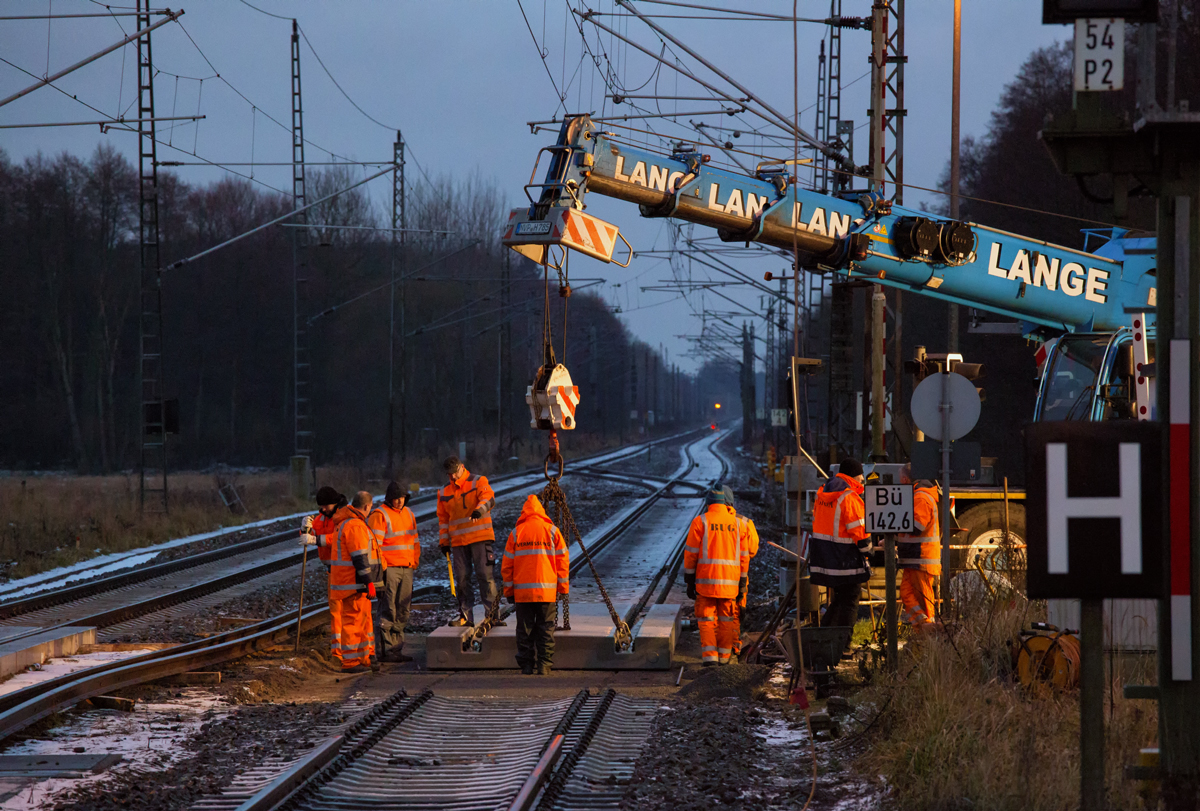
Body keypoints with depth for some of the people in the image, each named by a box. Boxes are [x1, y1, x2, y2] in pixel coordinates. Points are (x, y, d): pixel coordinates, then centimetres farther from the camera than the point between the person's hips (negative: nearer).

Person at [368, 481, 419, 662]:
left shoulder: (408, 514, 16)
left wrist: (415, 562, 16)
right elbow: (374, 544, -12)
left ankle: (398, 649, 14)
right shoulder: (379, 515, -8)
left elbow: (414, 540, 24)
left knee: (403, 611, 8)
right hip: (389, 568, -8)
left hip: (406, 568, 8)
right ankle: (389, 649, -8)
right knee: (388, 611, -8)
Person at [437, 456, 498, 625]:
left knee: (485, 574, -10)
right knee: (461, 578, 3)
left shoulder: (478, 482, 0)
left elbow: (488, 498, -18)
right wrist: (443, 541, 13)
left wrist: (479, 510, -39)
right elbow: (443, 518, 20)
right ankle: (465, 616, 9)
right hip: (457, 541, 5)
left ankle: (492, 612, -7)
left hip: (480, 537, -5)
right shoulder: (444, 493, 15)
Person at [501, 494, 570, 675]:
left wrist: (509, 591, 12)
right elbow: (562, 560, 2)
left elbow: (507, 565, 5)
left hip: (522, 592, 1)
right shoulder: (552, 531, 3)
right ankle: (544, 666, 0)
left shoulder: (516, 533, 4)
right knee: (546, 629, 4)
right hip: (547, 591, -1)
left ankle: (526, 665, 6)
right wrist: (563, 588, 9)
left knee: (524, 629, 7)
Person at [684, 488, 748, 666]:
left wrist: (689, 581, 2)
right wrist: (742, 583, 15)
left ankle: (709, 656, -10)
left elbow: (691, 553, -4)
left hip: (706, 579, -3)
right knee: (726, 618, 13)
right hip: (730, 581, 3)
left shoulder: (700, 522, -3)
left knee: (706, 618, 2)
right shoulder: (736, 523, 6)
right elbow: (743, 556, 8)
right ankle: (724, 655, 18)